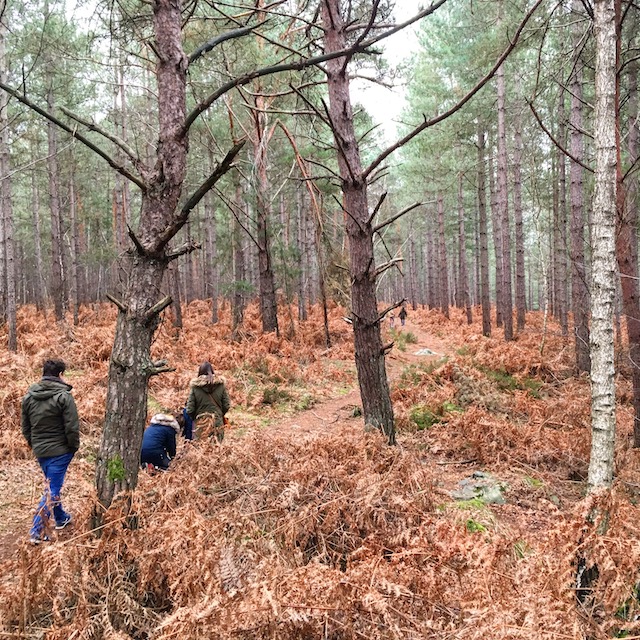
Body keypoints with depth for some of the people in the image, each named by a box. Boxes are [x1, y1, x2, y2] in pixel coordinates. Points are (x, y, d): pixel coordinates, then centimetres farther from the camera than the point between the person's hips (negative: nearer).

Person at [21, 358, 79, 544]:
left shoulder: (29, 396, 3)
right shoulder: (64, 396, -17)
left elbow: (25, 427, 11)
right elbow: (72, 427, -18)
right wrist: (74, 447, -3)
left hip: (39, 450, 7)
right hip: (59, 450, -7)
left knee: (52, 485, 24)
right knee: (52, 490, -2)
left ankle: (61, 518, 39)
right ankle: (37, 532, -4)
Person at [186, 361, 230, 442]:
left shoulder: (195, 387, -6)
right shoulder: (221, 385, -2)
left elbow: (189, 409, -5)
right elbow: (226, 405, 1)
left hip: (201, 424, -1)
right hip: (217, 423, 1)